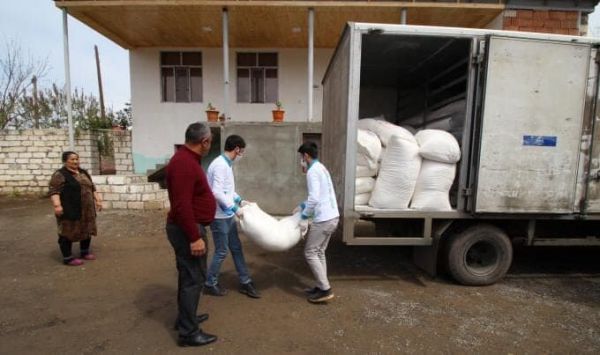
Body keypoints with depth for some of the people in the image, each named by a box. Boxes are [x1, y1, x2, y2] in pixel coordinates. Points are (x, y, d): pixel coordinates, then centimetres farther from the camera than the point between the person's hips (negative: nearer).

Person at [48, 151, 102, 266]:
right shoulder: (60, 175, -9)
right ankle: (68, 258, 9)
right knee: (68, 233, 0)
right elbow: (54, 191, -16)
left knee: (86, 230, 13)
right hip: (70, 211, -7)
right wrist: (57, 205, -26)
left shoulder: (83, 173, 13)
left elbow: (92, 187, 19)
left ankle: (85, 252, 26)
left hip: (86, 210, 8)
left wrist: (97, 199, 14)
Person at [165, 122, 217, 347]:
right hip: (187, 230, -11)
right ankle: (189, 333, 14)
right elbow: (182, 206, -29)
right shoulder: (184, 163, -24)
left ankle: (185, 318, 37)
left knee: (188, 276, 21)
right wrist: (194, 237, -26)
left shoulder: (188, 159, 11)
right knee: (193, 279, 0)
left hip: (188, 228, 11)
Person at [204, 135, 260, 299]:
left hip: (227, 215, 10)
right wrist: (235, 208, -23)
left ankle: (245, 282, 25)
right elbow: (217, 192, -28)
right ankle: (210, 284, 24)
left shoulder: (226, 164, 10)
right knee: (221, 252, 4)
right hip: (219, 217, -10)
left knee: (236, 248, 14)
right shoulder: (220, 165, -21)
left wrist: (240, 200, 14)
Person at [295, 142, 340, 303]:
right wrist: (302, 206, 23)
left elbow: (314, 198, -24)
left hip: (323, 219, -10)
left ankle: (325, 289, 5)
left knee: (310, 253, 1)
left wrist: (304, 217, -13)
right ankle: (321, 287, 24)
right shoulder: (321, 168, 17)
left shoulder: (312, 171, -14)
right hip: (332, 217, 10)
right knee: (319, 252, 17)